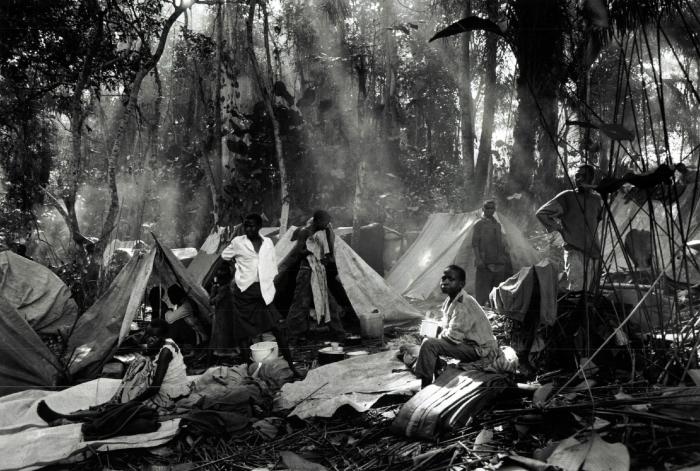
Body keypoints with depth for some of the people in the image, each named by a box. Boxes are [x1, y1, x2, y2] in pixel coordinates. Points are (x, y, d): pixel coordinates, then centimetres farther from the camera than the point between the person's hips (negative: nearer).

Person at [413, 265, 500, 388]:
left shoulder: (464, 305, -22)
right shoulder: (449, 301, 8)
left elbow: (454, 336, -25)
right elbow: (447, 328, 18)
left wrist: (439, 336, -7)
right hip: (468, 343, 10)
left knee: (428, 345, -19)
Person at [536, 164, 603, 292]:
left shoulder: (596, 199, 10)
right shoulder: (567, 197, -3)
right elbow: (541, 213, -3)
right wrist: (559, 228, -3)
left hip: (591, 252, 5)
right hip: (574, 251, -5)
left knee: (585, 290, 9)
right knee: (575, 289, -11)